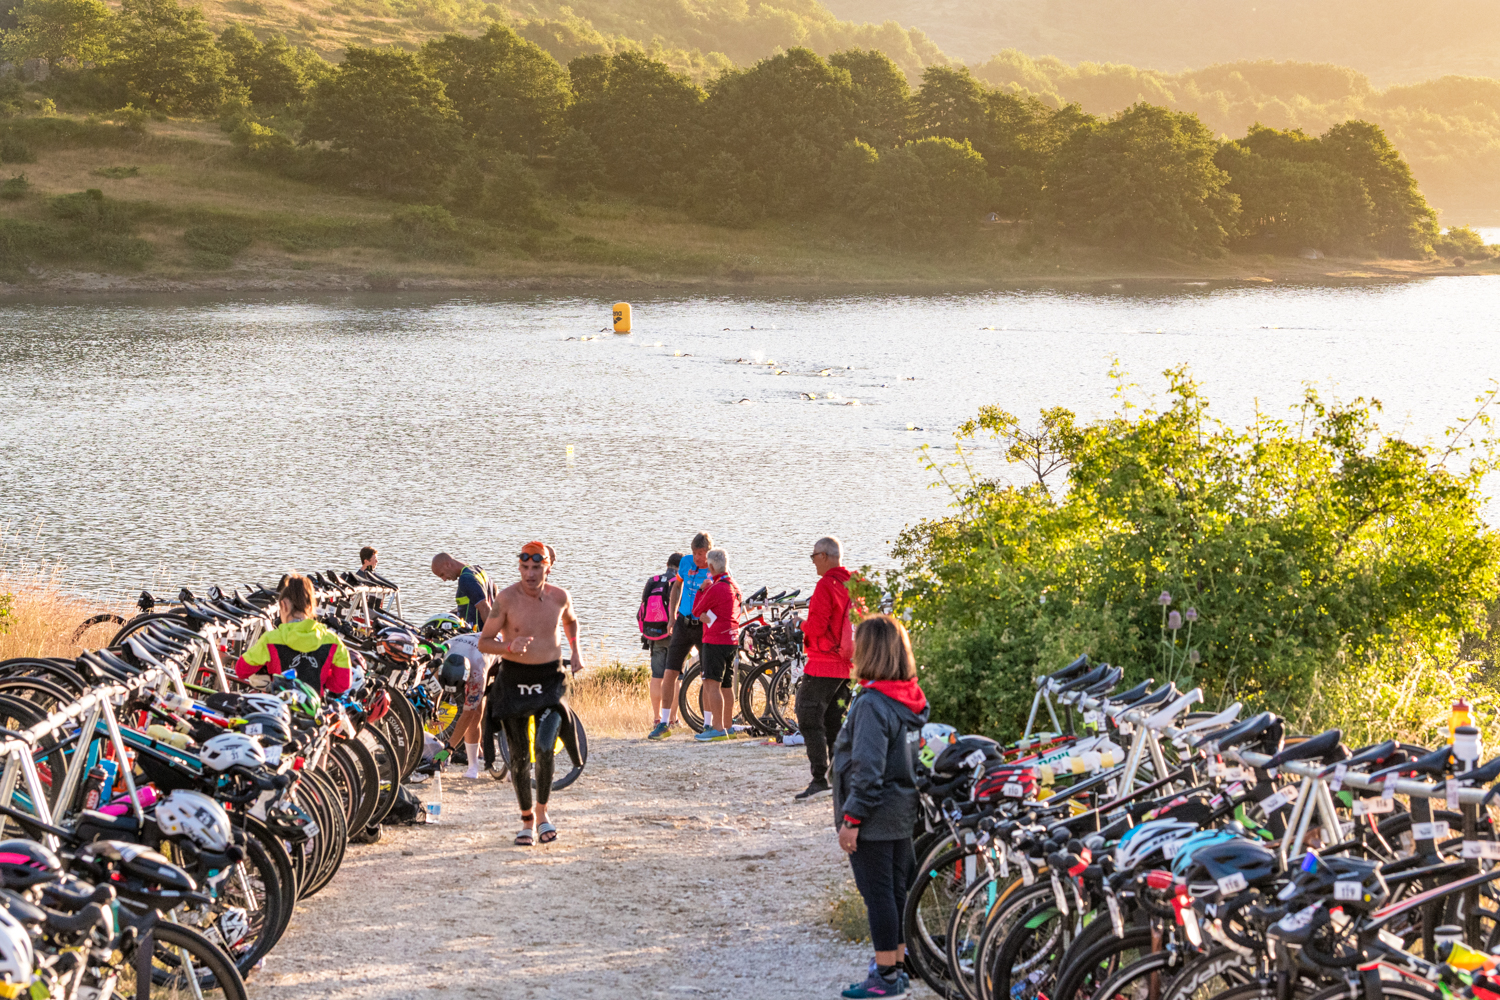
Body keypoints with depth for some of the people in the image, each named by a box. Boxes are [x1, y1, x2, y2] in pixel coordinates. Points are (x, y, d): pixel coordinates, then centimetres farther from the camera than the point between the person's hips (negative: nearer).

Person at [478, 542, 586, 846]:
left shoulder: (560, 597, -1)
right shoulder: (506, 598, -10)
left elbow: (571, 620, 24)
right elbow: (484, 643, -7)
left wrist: (576, 651, 11)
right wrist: (510, 647, -25)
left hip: (550, 679, 1)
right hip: (513, 680, -1)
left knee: (545, 748, -18)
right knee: (519, 756, 4)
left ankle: (542, 812, 3)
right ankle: (528, 821, 21)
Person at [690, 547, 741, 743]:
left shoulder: (716, 588, -15)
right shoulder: (734, 587, 14)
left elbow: (696, 611, -5)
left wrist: (701, 589, 5)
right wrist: (705, 615, 5)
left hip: (715, 640, -9)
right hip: (732, 640, 9)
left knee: (712, 684, -11)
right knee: (727, 685, 14)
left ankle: (718, 728, -16)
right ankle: (728, 725, 20)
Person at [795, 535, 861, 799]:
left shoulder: (826, 585, -15)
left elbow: (816, 626, -20)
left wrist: (803, 626, 3)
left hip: (822, 666, -8)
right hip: (846, 666, 8)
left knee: (810, 721, -4)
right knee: (834, 723, 14)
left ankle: (819, 778, -11)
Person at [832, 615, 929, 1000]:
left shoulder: (872, 704, -21)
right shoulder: (911, 700, 5)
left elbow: (867, 769, -24)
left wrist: (851, 818, -18)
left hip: (874, 819, -9)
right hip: (903, 813, 9)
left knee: (877, 893, -1)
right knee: (896, 889, 17)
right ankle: (899, 961, 27)